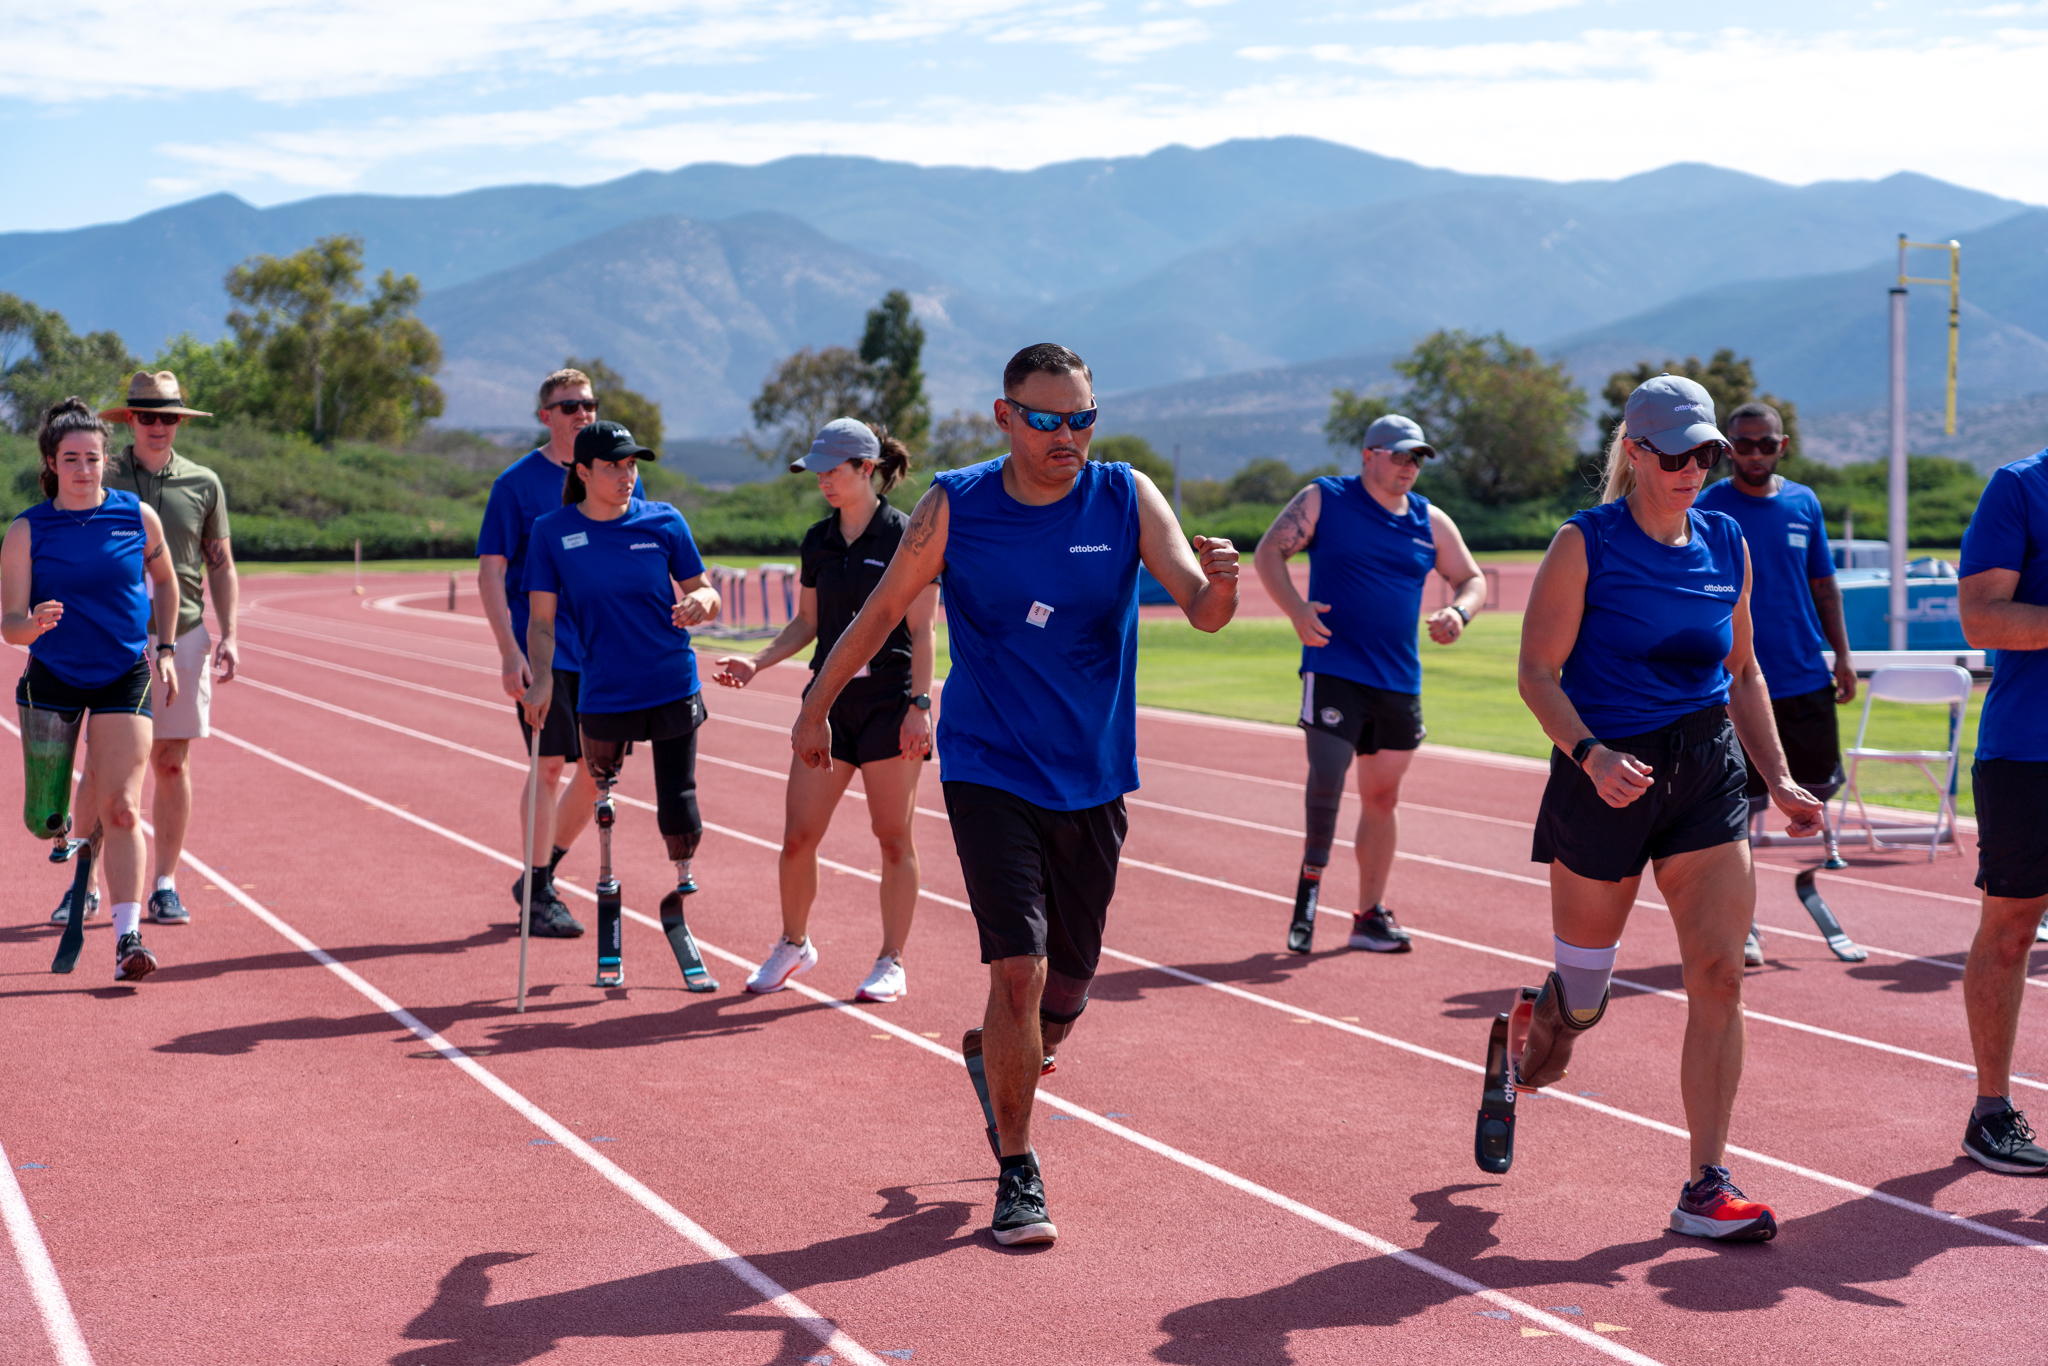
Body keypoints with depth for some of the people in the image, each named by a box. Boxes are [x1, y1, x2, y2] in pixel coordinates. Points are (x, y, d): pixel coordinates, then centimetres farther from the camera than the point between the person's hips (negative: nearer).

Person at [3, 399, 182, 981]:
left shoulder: (139, 517, -2)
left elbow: (165, 581, 17)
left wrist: (166, 650, 11)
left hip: (125, 675, -1)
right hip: (52, 676, 1)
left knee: (121, 810, -12)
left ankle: (128, 938, -15)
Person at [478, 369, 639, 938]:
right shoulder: (518, 482, -4)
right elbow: (490, 572, -6)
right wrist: (509, 652, -14)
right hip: (543, 651, -5)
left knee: (598, 771, 7)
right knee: (550, 765, -5)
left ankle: (539, 876, 23)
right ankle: (539, 896, 5)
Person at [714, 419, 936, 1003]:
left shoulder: (906, 536, -7)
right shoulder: (818, 541, 9)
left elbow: (921, 630, -9)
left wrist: (919, 704, -14)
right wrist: (758, 661, 3)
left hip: (890, 704, -5)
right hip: (828, 701, 5)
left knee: (894, 838, 1)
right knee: (797, 837, 2)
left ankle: (892, 962, 13)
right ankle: (794, 945, 22)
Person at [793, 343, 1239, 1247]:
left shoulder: (1126, 499, -4)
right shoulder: (954, 508, -7)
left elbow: (1200, 611, -14)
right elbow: (882, 610, 6)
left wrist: (1219, 585, -37)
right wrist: (816, 709, 10)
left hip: (1091, 782, 3)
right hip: (988, 772, -2)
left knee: (1066, 987, 12)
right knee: (1018, 968, -15)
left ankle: (995, 1058, 47)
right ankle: (1017, 1173, 1)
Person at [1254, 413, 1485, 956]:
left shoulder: (1430, 521, 10)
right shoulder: (1323, 500, -1)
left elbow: (1473, 578, 19)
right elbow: (1268, 551, -5)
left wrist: (1458, 613, -5)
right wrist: (1296, 609, -21)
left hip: (1400, 682, 5)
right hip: (1333, 672, -5)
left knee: (1383, 793, 9)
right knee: (1326, 779, -17)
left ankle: (1370, 915, 18)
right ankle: (1311, 877, 7)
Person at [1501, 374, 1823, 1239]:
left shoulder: (1727, 546, 7)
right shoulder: (1585, 545, -8)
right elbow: (1538, 672, -11)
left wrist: (1779, 780, 9)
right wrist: (1590, 754, -27)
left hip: (1708, 774, 4)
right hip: (1604, 777, -4)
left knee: (1718, 977, -7)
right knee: (1580, 996, 7)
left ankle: (1706, 1188, -1)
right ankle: (1522, 1037, 44)